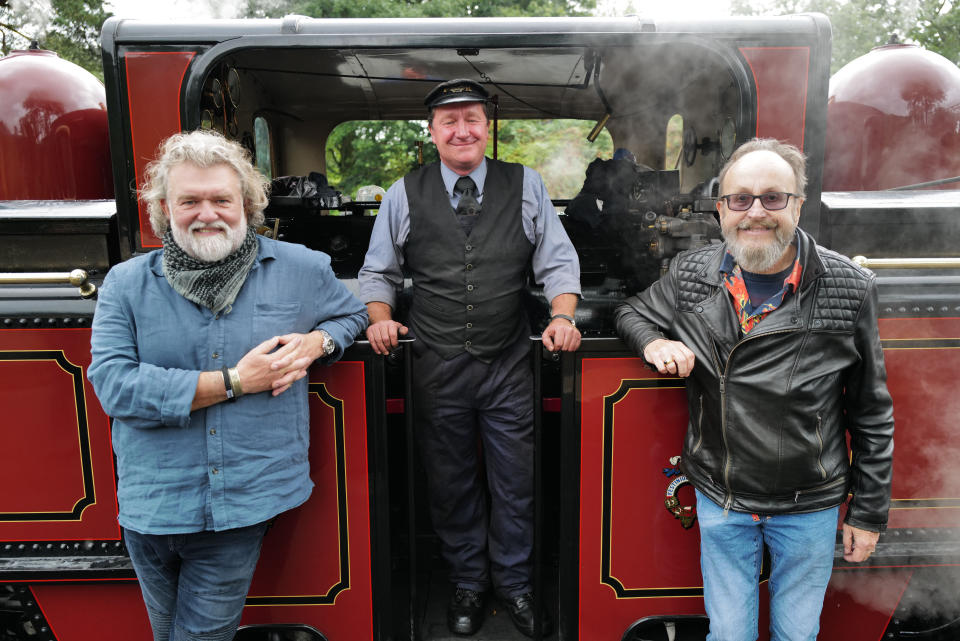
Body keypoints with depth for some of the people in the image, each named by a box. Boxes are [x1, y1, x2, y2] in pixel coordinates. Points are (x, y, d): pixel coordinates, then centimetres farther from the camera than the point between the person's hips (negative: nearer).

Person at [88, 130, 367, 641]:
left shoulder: (301, 268, -1)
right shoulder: (126, 283, -3)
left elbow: (350, 313, 16)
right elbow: (113, 384, -14)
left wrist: (315, 342, -7)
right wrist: (233, 382, -16)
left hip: (241, 506, -2)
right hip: (151, 507, 2)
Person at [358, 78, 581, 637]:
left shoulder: (526, 185, 3)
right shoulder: (404, 195, 4)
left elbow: (558, 260, 3)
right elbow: (379, 271, 11)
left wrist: (563, 316, -13)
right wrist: (381, 317, -7)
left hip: (510, 365, 0)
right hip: (438, 367, 1)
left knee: (515, 482, 10)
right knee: (451, 484, 13)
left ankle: (514, 582, 33)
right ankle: (468, 584, 35)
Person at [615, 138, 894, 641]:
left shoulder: (850, 289, -12)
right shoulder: (690, 275, -8)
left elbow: (872, 414, -4)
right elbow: (633, 311, 12)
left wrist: (869, 512, 0)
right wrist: (654, 342, -12)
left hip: (810, 505, -1)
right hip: (720, 500, 1)